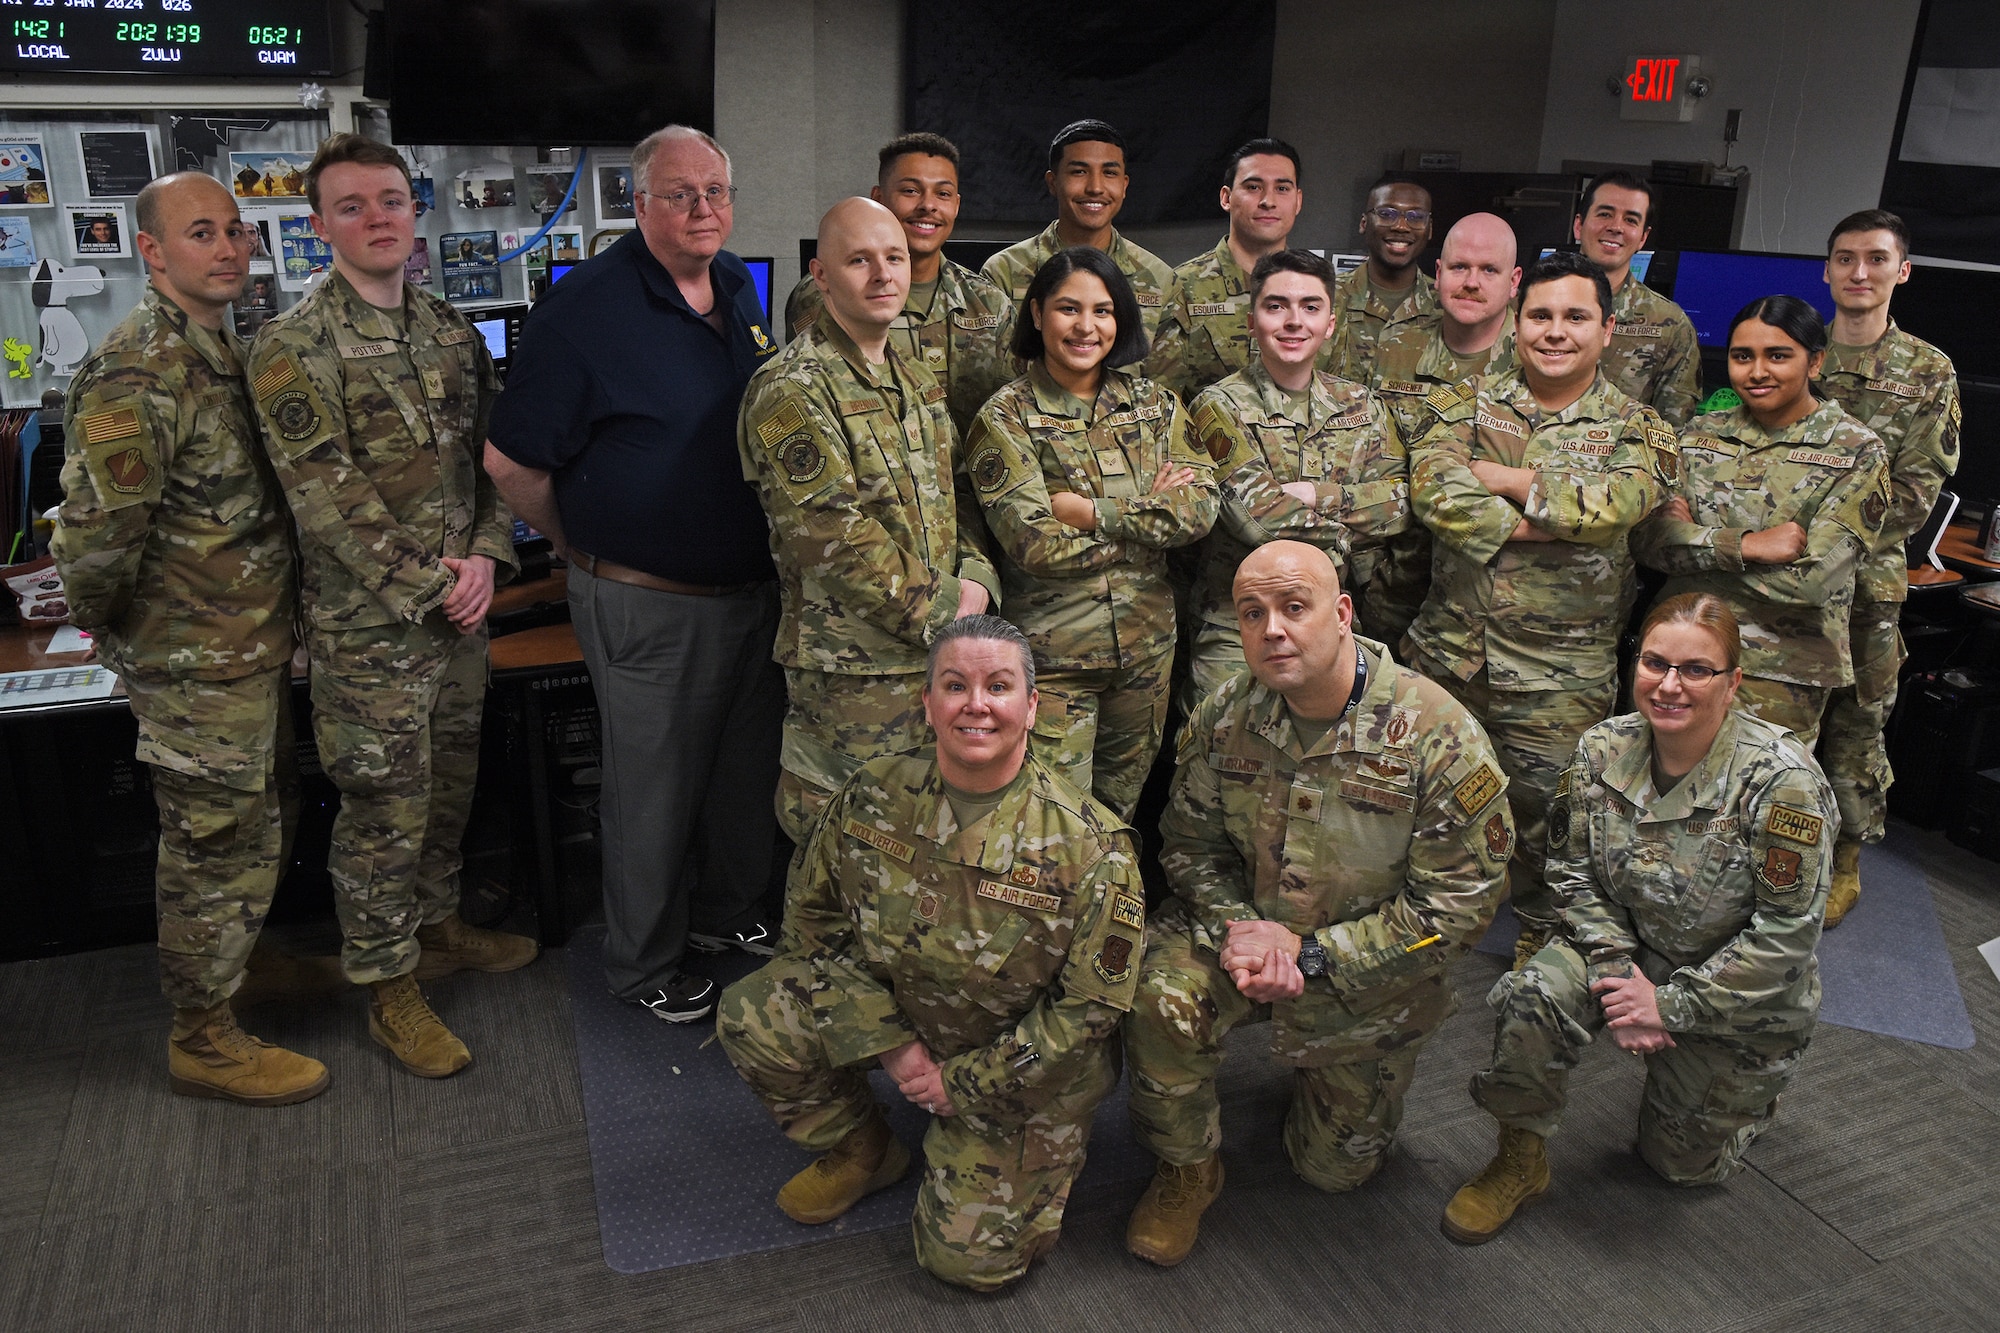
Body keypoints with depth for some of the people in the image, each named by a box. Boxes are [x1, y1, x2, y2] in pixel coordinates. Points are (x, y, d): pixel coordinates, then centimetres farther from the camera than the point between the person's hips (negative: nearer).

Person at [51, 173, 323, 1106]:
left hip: (253, 644, 9)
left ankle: (243, 962, 44)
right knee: (217, 849, 4)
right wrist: (101, 617, -13)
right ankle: (205, 1042, 21)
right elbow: (95, 531, -30)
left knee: (255, 831, 23)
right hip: (198, 663, -9)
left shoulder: (222, 352, 9)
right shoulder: (138, 374, -23)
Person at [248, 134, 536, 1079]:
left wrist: (485, 556, -5)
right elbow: (326, 498, -17)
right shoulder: (294, 349, -12)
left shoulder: (454, 333, 8)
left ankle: (437, 926, 40)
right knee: (383, 809, 3)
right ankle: (389, 989, 19)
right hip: (367, 626, -6)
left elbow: (495, 455, 10)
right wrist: (427, 584, -16)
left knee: (449, 787, 19)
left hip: (458, 610, 6)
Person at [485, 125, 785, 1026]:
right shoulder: (584, 307, -16)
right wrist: (587, 550, -3)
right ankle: (642, 965, 27)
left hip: (754, 586, 7)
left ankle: (727, 911, 43)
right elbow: (511, 460, -13)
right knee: (653, 789, 7)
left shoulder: (739, 288, 7)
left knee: (750, 770, 20)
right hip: (648, 604, -7)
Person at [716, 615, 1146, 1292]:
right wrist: (887, 1040, -10)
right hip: (893, 1013, 4)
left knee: (968, 1258, -8)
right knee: (751, 1017, -16)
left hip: (1019, 1067, -3)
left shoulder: (1091, 845, -24)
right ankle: (861, 1153, 12)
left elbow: (1090, 1006, -17)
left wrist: (964, 1081, -14)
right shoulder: (874, 795, -13)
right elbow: (813, 914, -1)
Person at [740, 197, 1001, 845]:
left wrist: (977, 578, -2)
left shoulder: (916, 379, 14)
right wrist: (941, 611, -15)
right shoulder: (793, 390, -14)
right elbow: (832, 538, -20)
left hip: (940, 654, 8)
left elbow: (954, 492, 18)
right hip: (851, 673, -8)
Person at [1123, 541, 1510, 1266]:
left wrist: (1310, 952, -24)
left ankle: (1338, 1091, 48)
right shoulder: (1223, 718, -13)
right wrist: (1238, 930, -22)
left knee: (1334, 1168, 13)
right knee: (1159, 994, -31)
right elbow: (1190, 844, -2)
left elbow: (1457, 906, -20)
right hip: (1249, 930, 2)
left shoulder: (1439, 736, -25)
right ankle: (1187, 1171, -3)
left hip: (1369, 981, -1)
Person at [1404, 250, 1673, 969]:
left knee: (1542, 811, 10)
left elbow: (1613, 505, -21)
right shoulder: (1469, 402, 3)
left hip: (1561, 673, -1)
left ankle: (1542, 936, 34)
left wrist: (1500, 478, -15)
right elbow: (1432, 485, -16)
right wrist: (1539, 525, -20)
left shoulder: (1635, 430, 1)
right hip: (1448, 648, 2)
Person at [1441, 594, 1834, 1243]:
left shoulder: (1782, 780, -27)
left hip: (1742, 996, -2)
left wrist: (1671, 1004, -22)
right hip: (1630, 951, 3)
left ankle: (1748, 1089, 43)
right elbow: (1575, 872, -6)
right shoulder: (1602, 750, -13)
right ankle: (1521, 1162, -4)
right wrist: (1617, 973, -19)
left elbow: (1786, 933, -24)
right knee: (1527, 1000, -28)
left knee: (1679, 1160, 12)